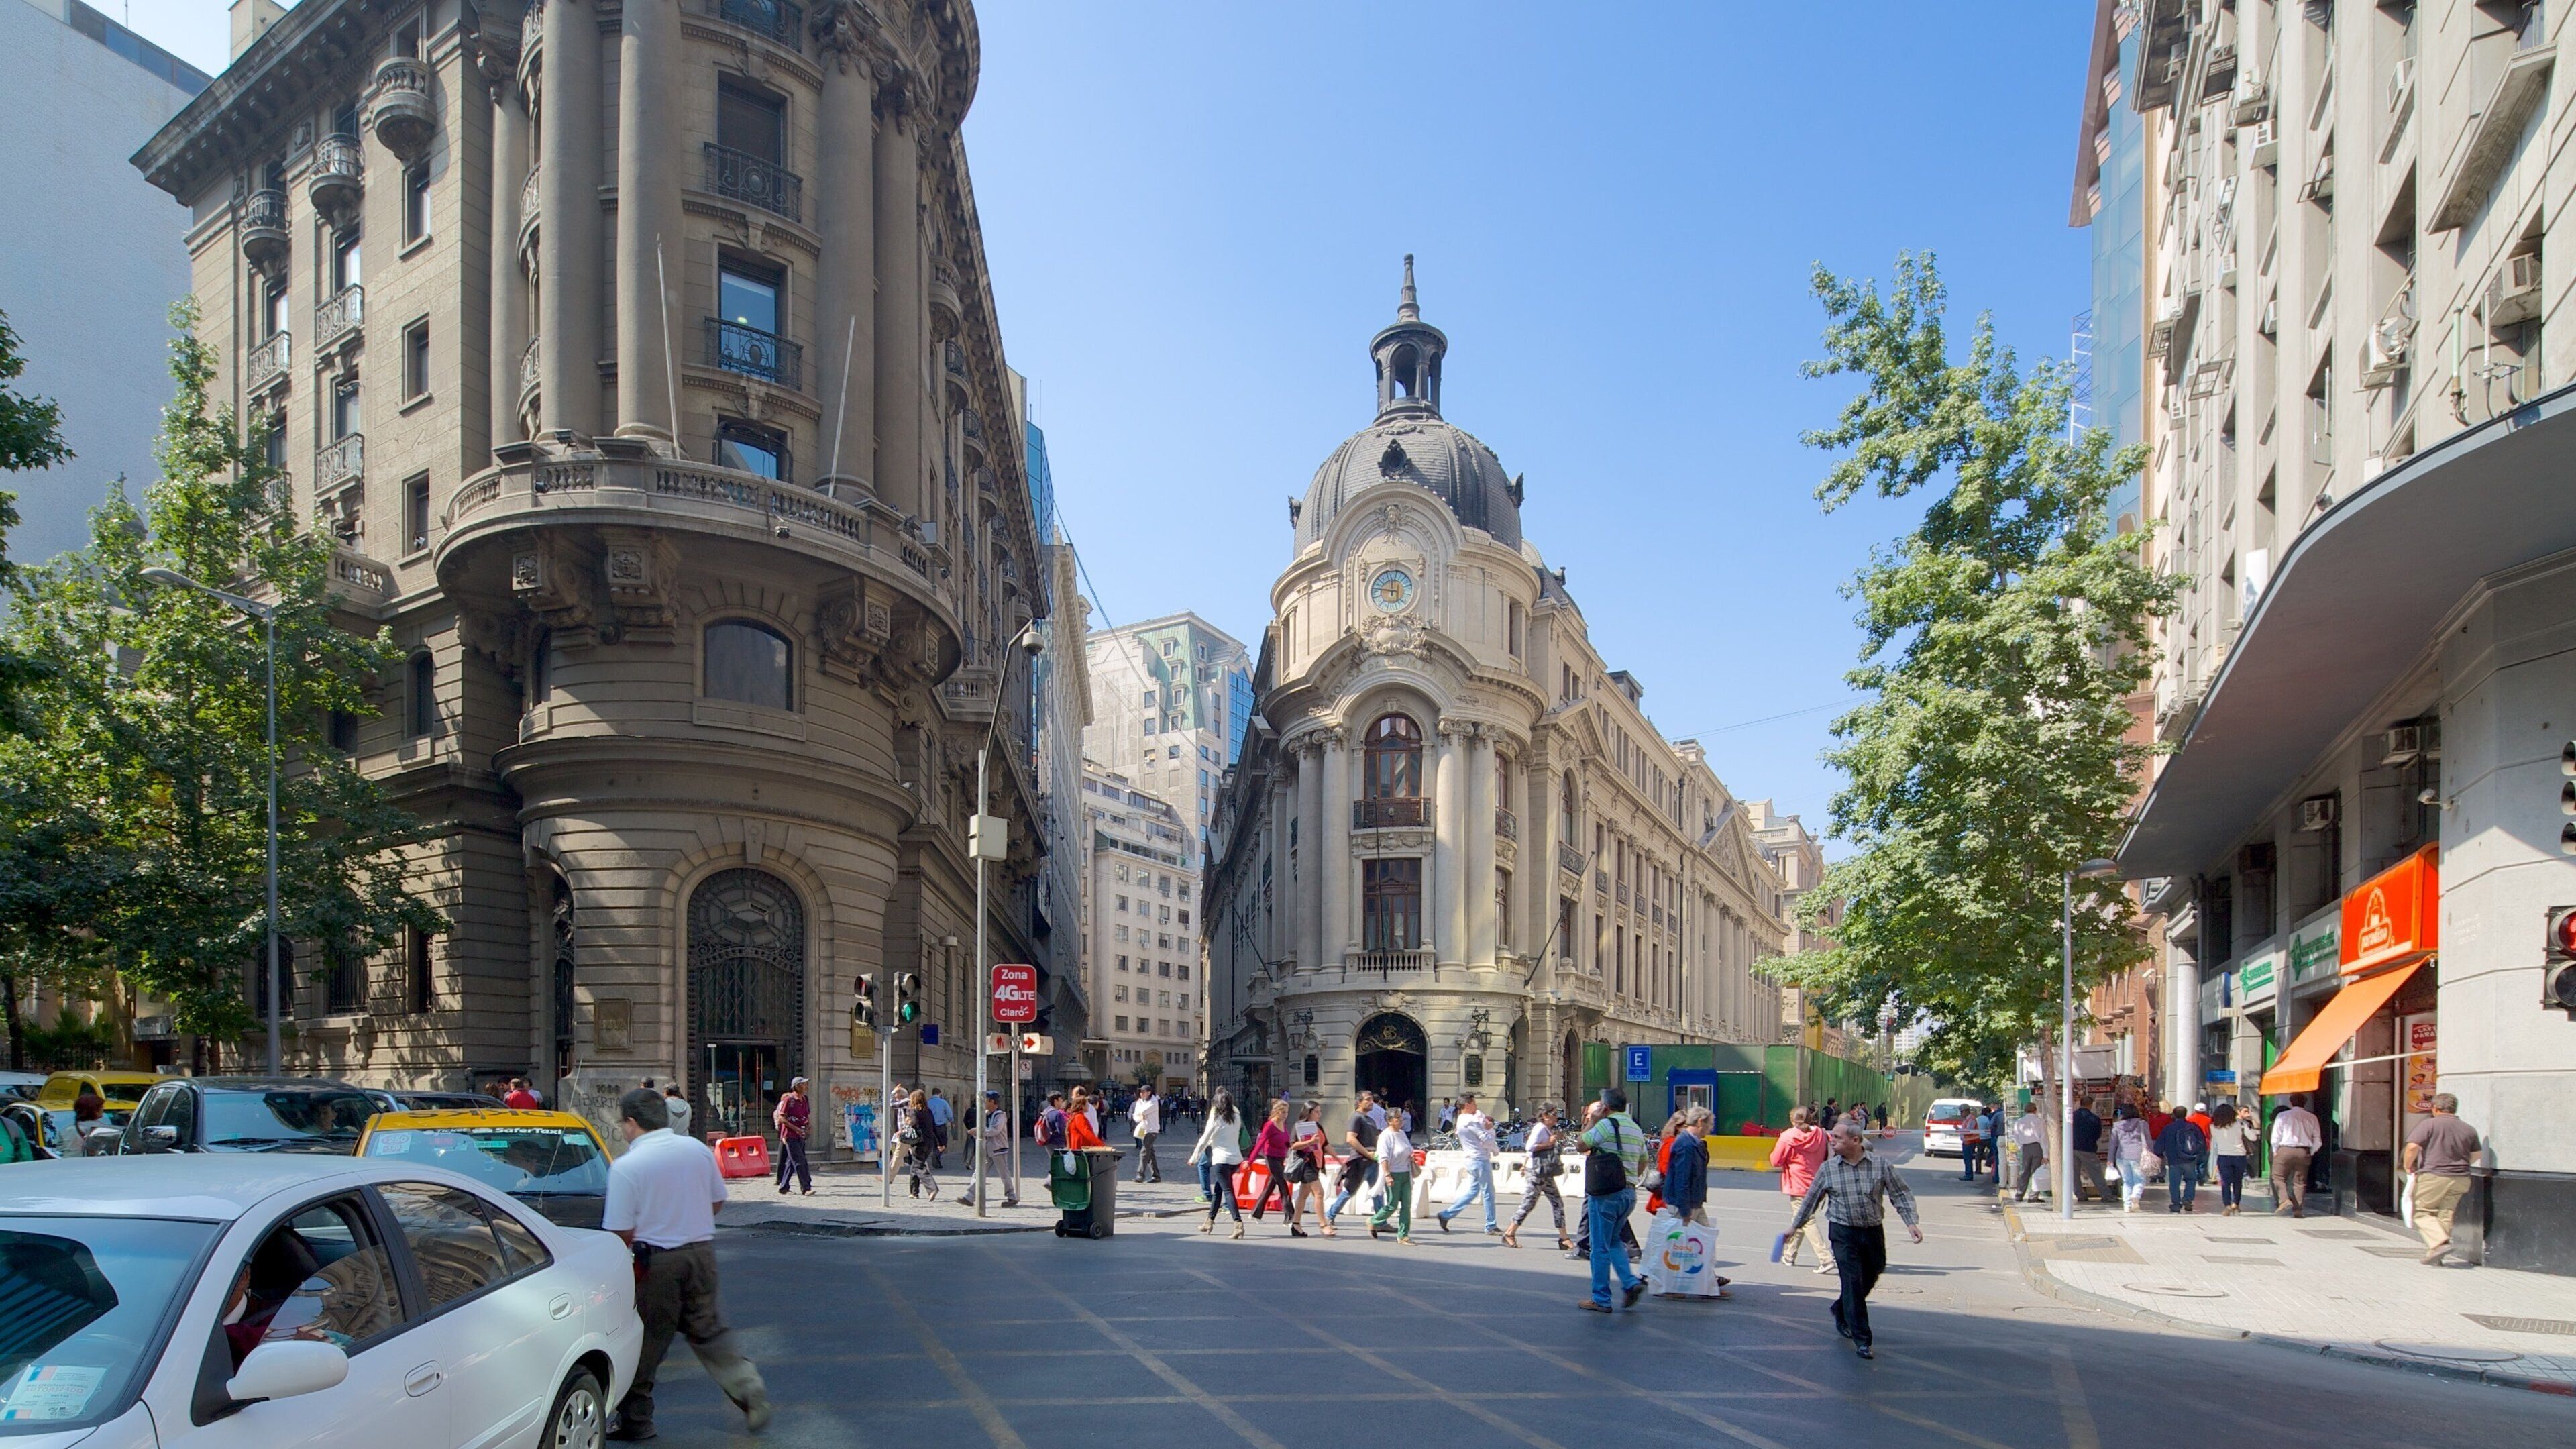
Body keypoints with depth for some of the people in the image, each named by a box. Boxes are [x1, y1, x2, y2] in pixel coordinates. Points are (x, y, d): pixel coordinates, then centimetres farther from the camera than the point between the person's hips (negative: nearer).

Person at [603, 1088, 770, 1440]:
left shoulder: (626, 1166, -13)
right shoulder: (698, 1150, 3)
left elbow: (623, 1233, -14)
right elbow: (718, 1202, 13)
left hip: (656, 1262, -5)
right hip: (703, 1251, 5)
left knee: (645, 1342, 9)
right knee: (708, 1331, 17)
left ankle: (635, 1419, 19)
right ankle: (748, 1389, 3)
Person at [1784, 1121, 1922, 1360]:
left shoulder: (1880, 1166, -4)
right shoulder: (1828, 1169, -3)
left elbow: (1901, 1194, 2)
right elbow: (1811, 1199, 8)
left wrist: (1911, 1222, -11)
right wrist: (1795, 1225, 14)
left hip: (1873, 1232, 2)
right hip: (1843, 1233, -2)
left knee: (1870, 1279, 14)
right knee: (1853, 1283, -8)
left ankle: (1840, 1313, 41)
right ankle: (1861, 1340, -3)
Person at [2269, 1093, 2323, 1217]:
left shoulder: (2283, 1116, -1)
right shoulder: (2312, 1118, 7)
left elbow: (2276, 1137, -3)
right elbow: (2318, 1141, 7)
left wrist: (2276, 1151, 9)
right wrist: (2310, 1154, 17)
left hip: (2285, 1150, -3)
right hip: (2304, 1152, 3)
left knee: (2279, 1177, 6)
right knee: (2300, 1181, 9)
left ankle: (2284, 1200, -16)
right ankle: (2298, 1210, 6)